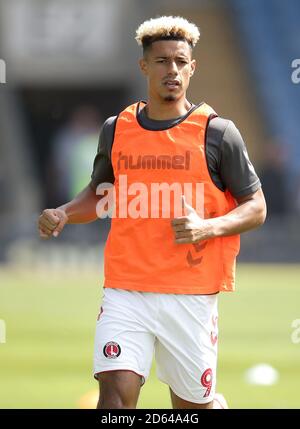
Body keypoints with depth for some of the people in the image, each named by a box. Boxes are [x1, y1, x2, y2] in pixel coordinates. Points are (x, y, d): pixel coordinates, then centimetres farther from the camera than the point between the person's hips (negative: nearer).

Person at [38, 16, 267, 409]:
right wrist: (64, 214, 2)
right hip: (125, 291, 2)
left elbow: (256, 209, 1)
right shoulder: (117, 129, 8)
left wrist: (207, 227, -18)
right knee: (116, 391, -16)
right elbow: (98, 193, 24)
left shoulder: (217, 132, -2)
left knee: (194, 403, 8)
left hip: (190, 294, -2)